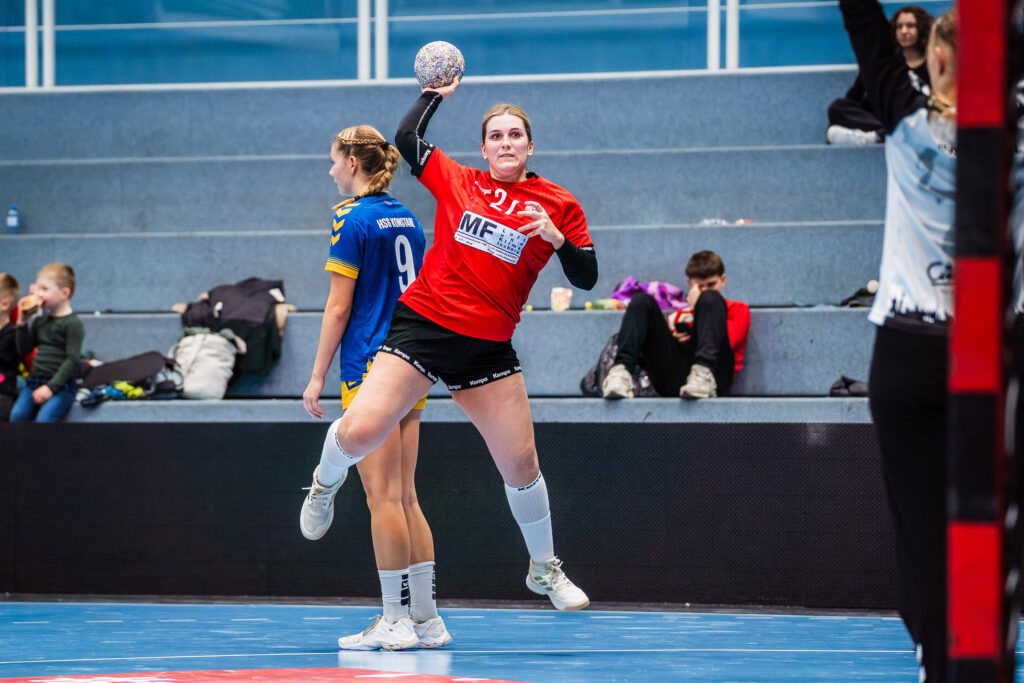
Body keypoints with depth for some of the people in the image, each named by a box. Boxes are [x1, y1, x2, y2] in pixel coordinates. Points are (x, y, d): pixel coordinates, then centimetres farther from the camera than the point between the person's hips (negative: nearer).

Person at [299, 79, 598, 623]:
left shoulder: (558, 205, 5)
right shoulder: (456, 181, 7)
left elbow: (586, 278, 3)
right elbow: (406, 138, 10)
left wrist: (557, 237, -14)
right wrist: (436, 93, 19)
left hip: (487, 348, 1)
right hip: (423, 322, -1)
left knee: (521, 462, 0)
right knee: (358, 433, -16)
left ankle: (544, 569, 22)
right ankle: (325, 483, 21)